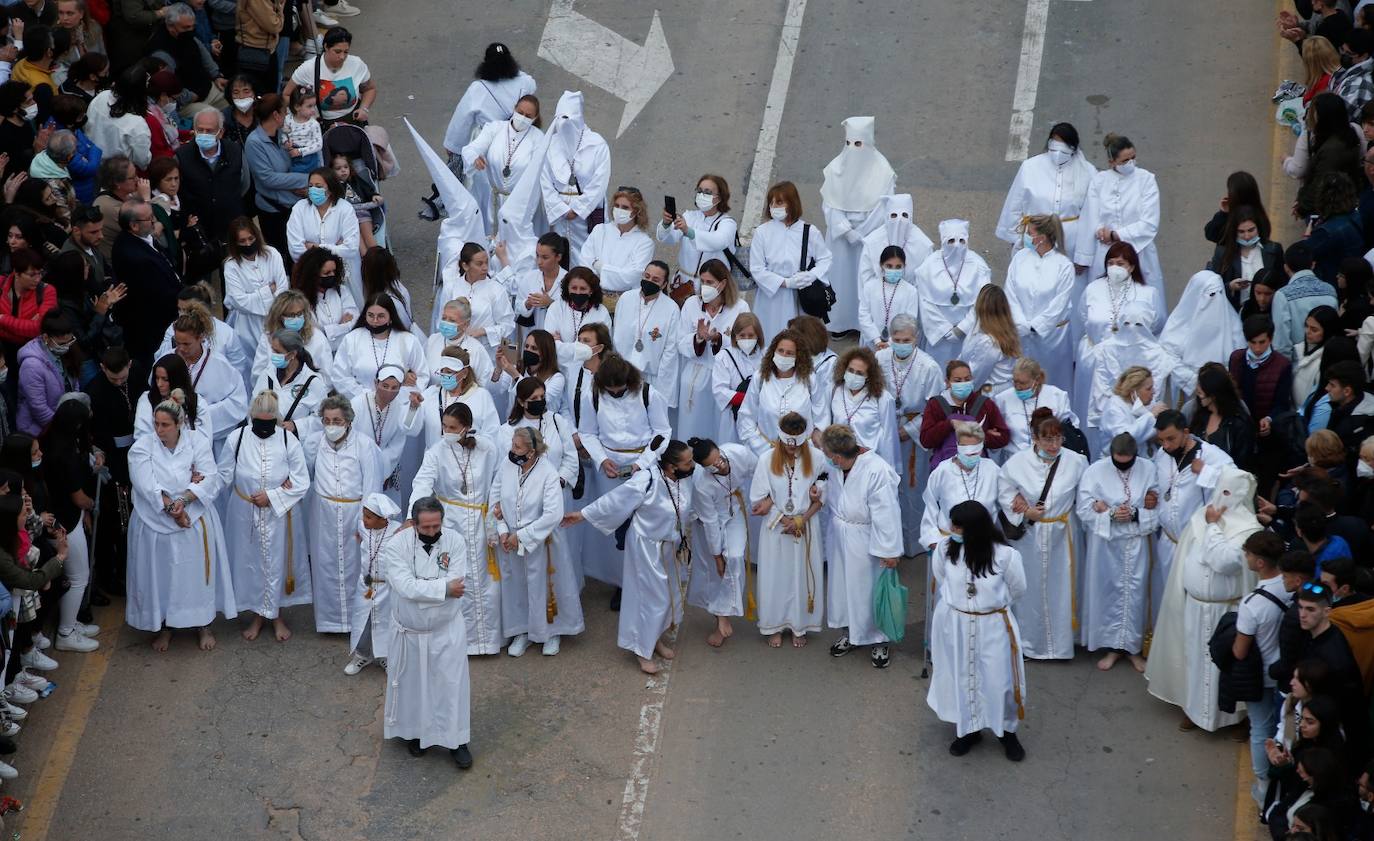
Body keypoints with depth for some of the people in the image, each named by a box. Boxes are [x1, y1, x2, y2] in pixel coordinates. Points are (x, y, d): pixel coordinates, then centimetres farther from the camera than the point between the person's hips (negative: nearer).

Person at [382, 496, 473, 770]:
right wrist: (444, 588, -26)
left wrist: (422, 587, -25)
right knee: (412, 683, 14)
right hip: (410, 631, 0)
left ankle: (457, 741, 16)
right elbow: (407, 588, -27)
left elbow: (458, 584, -22)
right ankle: (414, 731, 35)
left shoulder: (455, 542, -13)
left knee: (453, 684, 3)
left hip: (447, 629, 0)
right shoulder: (397, 546, -17)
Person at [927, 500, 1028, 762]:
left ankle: (1007, 731, 30)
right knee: (959, 677, 16)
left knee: (999, 680, 7)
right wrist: (958, 603, 10)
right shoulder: (945, 549, -15)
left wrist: (992, 604, 7)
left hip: (992, 626, -2)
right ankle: (968, 729, 37)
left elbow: (1017, 589, -4)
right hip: (954, 624, 2)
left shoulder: (1005, 555, -23)